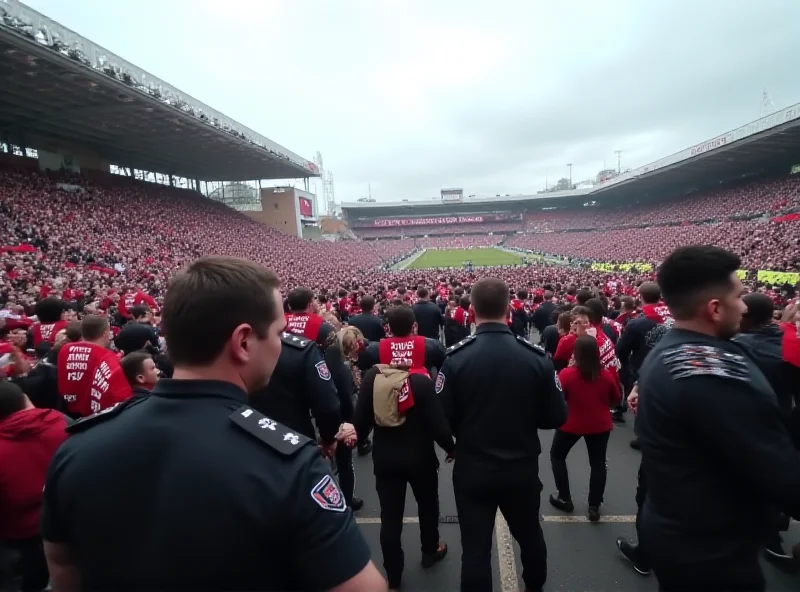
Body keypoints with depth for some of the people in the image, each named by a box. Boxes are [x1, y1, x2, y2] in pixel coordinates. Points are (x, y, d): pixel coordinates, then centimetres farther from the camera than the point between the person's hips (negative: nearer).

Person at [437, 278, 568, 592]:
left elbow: (441, 418, -14)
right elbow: (556, 417, -7)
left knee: (475, 549, 13)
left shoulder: (456, 357, -18)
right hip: (523, 468, 3)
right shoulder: (536, 356, -14)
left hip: (472, 470, -2)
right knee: (529, 535, 29)